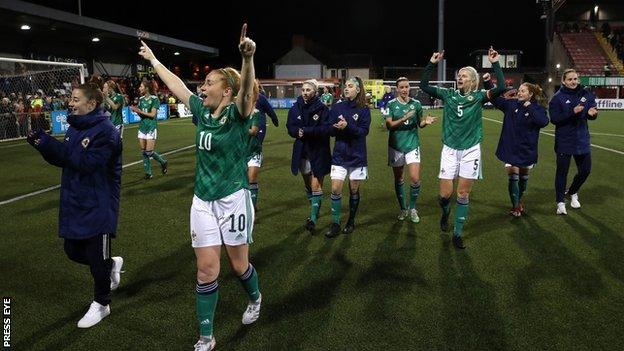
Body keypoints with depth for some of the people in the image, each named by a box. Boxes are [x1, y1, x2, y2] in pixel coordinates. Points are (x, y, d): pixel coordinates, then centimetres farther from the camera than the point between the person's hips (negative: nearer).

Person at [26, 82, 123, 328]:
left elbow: (86, 163, -26)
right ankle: (111, 264, 41)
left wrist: (50, 144, -27)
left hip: (98, 206, -8)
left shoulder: (106, 131, -18)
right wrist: (43, 145, -7)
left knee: (96, 258, 5)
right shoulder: (75, 127, 8)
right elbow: (62, 159, 11)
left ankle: (101, 304, 26)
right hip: (74, 204, 8)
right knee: (73, 251, 15)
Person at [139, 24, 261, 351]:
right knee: (206, 270, 6)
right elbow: (176, 84, 18)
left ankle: (255, 298, 46)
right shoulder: (202, 111, 3)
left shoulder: (236, 113, -13)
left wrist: (247, 59, -55)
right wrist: (153, 59, 30)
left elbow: (247, 90, -36)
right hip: (202, 201, 5)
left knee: (239, 264, 12)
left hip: (233, 200, -5)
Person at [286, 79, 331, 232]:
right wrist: (298, 132, -21)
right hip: (301, 151, 5)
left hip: (318, 152, -5)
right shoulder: (295, 108, 3)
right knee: (308, 184, 17)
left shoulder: (322, 109, -9)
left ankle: (313, 218, -10)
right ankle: (314, 210, 36)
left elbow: (326, 129, -17)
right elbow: (290, 127, 0)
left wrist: (306, 131, -24)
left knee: (316, 185, -9)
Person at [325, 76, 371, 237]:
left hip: (357, 156, -1)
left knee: (354, 190, 8)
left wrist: (347, 126, -28)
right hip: (339, 155, 1)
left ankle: (351, 222, 26)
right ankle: (335, 224, 3)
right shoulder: (337, 107, 3)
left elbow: (364, 131, -14)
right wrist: (336, 127, -23)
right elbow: (329, 129, -1)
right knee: (335, 189, -6)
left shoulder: (364, 109, -3)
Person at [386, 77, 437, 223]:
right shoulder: (391, 104, -3)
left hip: (412, 145, 0)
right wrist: (403, 119, -25)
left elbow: (419, 123, 10)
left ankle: (412, 208, 13)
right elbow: (389, 125, -11)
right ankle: (403, 209, 27)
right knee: (398, 179, 10)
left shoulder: (416, 103, 1)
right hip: (396, 146, 0)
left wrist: (426, 122, -12)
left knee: (415, 179, -9)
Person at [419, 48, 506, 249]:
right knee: (445, 193, -2)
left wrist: (495, 64, -17)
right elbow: (424, 85, 0)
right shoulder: (448, 95, 3)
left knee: (463, 194, 3)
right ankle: (445, 213, 35)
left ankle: (457, 234, 16)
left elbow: (501, 88, -17)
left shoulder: (479, 96, -2)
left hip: (471, 150, -1)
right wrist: (432, 63, -6)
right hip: (450, 149, 1)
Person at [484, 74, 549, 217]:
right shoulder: (511, 104, -2)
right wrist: (487, 82, -16)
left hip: (527, 149, 0)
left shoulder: (538, 108, -7)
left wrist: (530, 108, -25)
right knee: (513, 176, -4)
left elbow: (544, 122, -25)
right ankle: (515, 205, 11)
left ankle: (520, 200, 39)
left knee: (523, 176, 16)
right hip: (511, 148, 0)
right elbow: (495, 98, -3)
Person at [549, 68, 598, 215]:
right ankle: (560, 202, 14)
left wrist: (592, 113, -17)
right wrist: (572, 112, -26)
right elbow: (554, 119, -15)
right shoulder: (557, 98, -9)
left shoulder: (586, 94, 2)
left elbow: (592, 113, 6)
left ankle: (572, 193, 38)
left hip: (582, 140, 4)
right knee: (562, 172, 2)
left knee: (585, 170, 12)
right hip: (564, 142, -4)